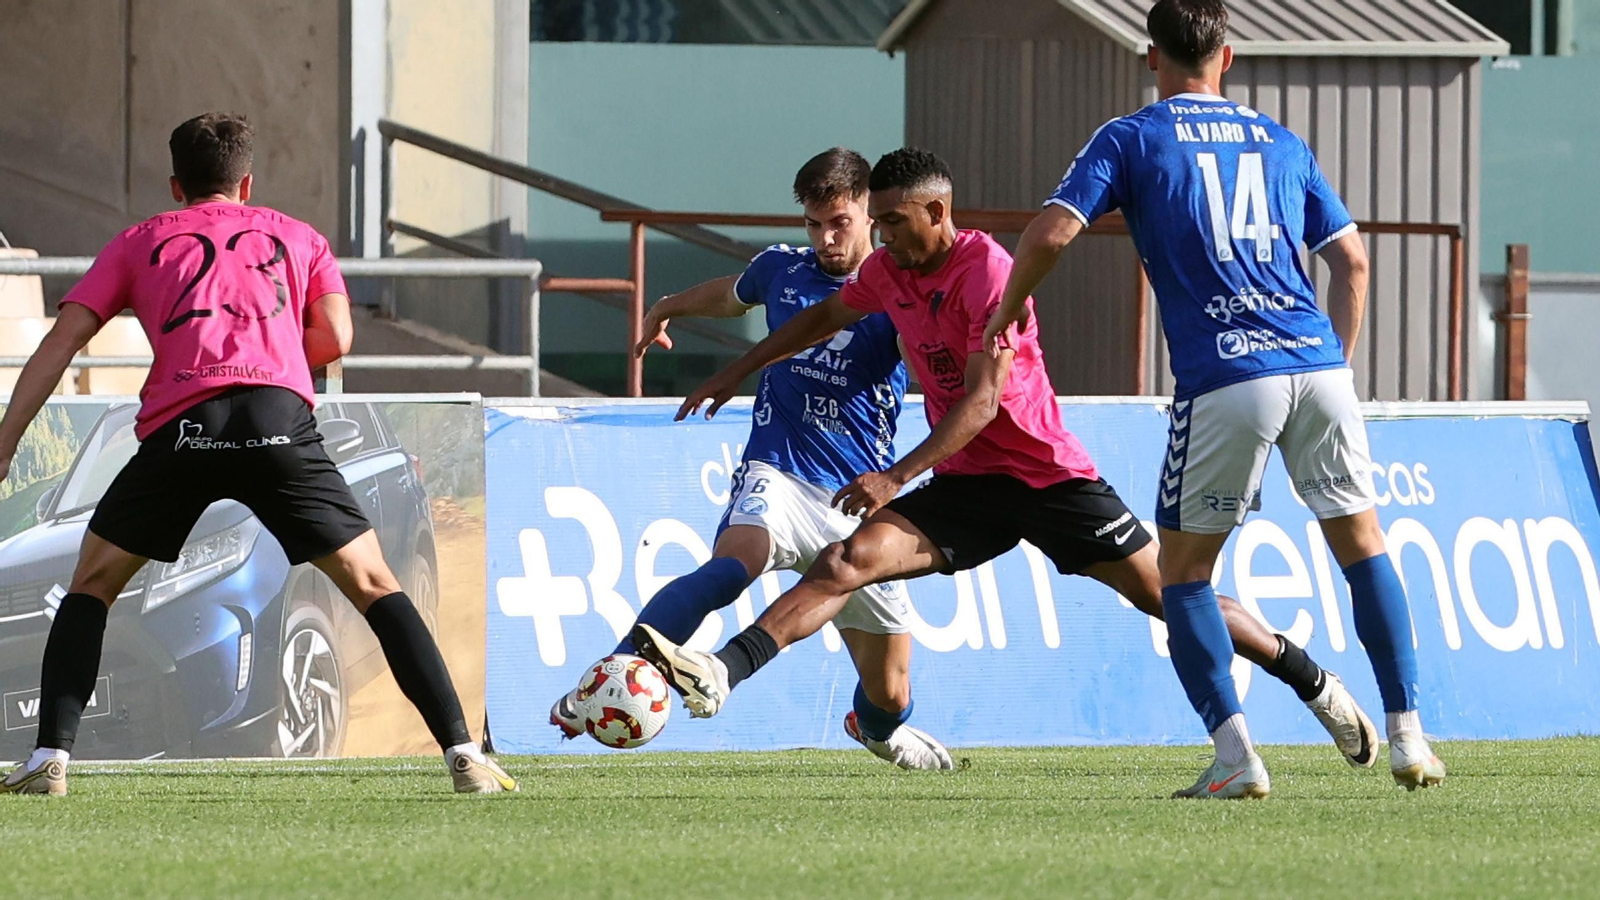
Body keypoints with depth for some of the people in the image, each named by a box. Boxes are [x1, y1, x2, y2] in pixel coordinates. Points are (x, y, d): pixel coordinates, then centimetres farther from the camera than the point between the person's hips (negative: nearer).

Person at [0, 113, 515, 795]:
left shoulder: (139, 242, 27)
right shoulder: (297, 238, 29)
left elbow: (62, 339, 18)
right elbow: (334, 340, 14)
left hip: (180, 422, 0)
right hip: (280, 418, 0)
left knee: (93, 583, 17)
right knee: (373, 585, 7)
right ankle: (463, 753, -4)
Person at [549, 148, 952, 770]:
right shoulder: (781, 270, 7)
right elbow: (730, 296, 32)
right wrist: (667, 309, 47)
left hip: (859, 506, 0)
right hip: (778, 477, 0)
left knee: (890, 696, 7)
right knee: (731, 566, -37)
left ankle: (872, 727, 46)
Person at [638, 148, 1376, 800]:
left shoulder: (987, 271, -19)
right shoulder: (890, 272, 4)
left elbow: (983, 400, -25)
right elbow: (826, 316, 26)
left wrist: (898, 476, -32)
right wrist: (739, 372, 29)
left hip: (1049, 475, -6)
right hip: (968, 483, 6)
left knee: (1166, 595, -1)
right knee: (847, 560, -16)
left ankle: (1316, 684, 16)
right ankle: (717, 676, -31)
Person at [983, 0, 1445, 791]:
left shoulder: (1130, 139, 7)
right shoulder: (1281, 144, 19)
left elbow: (1052, 231, -4)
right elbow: (1351, 258, 18)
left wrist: (1009, 309, 13)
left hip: (1225, 382, -3)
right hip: (1318, 369, 3)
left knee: (1182, 570, 8)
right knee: (1362, 543, 15)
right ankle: (1407, 737, 8)